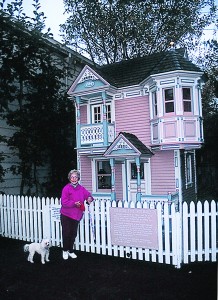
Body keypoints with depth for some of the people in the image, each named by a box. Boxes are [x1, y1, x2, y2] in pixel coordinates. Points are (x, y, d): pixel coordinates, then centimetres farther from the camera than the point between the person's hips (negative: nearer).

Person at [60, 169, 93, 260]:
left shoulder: (81, 188, 6)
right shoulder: (66, 188, -11)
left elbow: (88, 194, 12)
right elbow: (64, 202, -15)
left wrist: (89, 198, -11)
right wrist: (74, 203, -26)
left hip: (76, 215, 5)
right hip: (66, 215, -4)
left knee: (73, 234, 13)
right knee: (66, 233, 1)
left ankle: (71, 251, 29)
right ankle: (65, 251, 21)